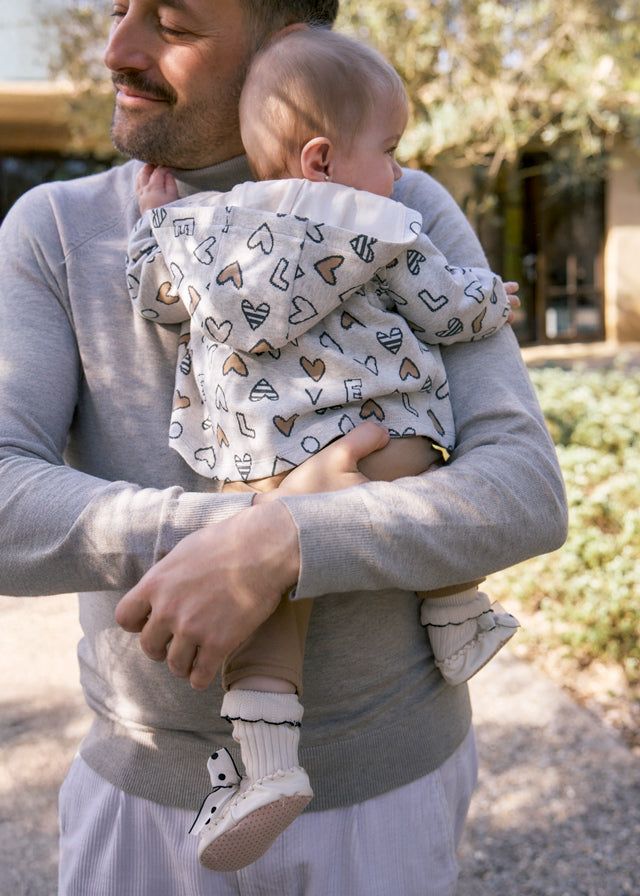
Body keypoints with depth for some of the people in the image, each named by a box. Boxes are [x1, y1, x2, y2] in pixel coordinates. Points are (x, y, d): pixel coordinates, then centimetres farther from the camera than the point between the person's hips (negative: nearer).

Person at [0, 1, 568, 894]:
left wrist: (272, 547, -34)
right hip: (152, 780, 2)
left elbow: (526, 496, -19)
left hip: (380, 777, -1)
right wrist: (265, 515, -31)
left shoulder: (411, 218, -10)